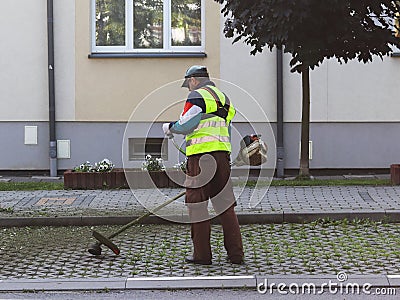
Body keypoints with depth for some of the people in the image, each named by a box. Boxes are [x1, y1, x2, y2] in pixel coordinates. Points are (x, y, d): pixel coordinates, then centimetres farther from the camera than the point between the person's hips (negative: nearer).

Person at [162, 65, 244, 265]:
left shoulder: (197, 96, -3)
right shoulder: (223, 98, 23)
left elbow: (186, 125, -12)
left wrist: (169, 127, 8)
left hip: (201, 157, -8)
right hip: (223, 156, 8)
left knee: (197, 204, 0)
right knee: (225, 205, 9)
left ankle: (202, 254, 2)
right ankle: (236, 254, 8)